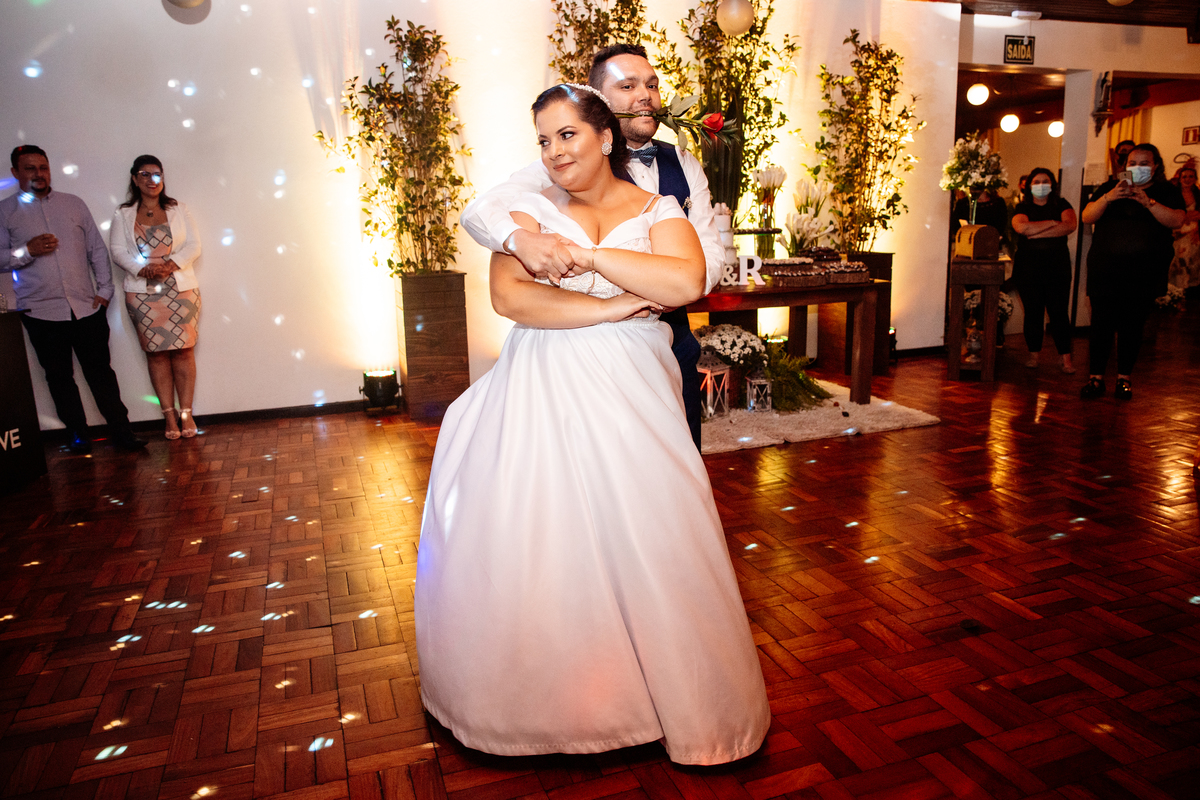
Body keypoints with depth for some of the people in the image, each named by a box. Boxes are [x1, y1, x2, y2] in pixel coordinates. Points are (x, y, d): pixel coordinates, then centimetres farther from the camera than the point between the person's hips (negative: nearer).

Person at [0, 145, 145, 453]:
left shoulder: (74, 204, 12)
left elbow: (97, 249, 12)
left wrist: (104, 290, 4)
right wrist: (28, 251, -15)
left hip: (86, 307, 1)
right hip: (41, 312, -1)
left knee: (100, 371, 1)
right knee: (59, 377, 6)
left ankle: (120, 430, 6)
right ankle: (77, 434, 16)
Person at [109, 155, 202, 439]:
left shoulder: (177, 209, 9)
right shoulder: (123, 215, 9)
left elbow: (193, 245, 2)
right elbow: (118, 250, 1)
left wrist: (171, 264, -15)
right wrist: (143, 269, -16)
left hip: (181, 290, 0)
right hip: (143, 293, 0)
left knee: (183, 350, -5)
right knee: (156, 352, 0)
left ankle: (186, 412, 1)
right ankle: (169, 413, 6)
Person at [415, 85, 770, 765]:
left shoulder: (658, 212, 6)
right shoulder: (533, 209, 7)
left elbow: (687, 282, -14)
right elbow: (507, 295, -9)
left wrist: (587, 256, -11)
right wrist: (612, 307, -13)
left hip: (632, 395, 0)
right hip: (544, 394, 1)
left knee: (640, 534, -1)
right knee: (538, 537, 1)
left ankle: (674, 695, 21)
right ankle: (545, 692, 23)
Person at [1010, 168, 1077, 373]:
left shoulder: (1061, 205, 10)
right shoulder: (1022, 208, 7)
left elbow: (1070, 225, -10)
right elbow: (1022, 227, -15)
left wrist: (1037, 233, -13)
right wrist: (1052, 223, -10)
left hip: (1057, 265, 0)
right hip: (1028, 266, 0)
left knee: (1058, 311, -2)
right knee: (1033, 312, 2)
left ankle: (1066, 358, 1)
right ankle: (1033, 355, 10)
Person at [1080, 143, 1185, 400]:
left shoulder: (1167, 192, 8)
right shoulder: (1109, 188, 11)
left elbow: (1176, 220, -9)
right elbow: (1087, 217, -2)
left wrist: (1148, 201, -20)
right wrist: (1108, 198, -18)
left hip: (1144, 273, 0)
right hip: (1105, 270, 0)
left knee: (1133, 327, 4)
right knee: (1101, 324, -5)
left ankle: (1124, 378, 14)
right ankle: (1096, 378, 0)